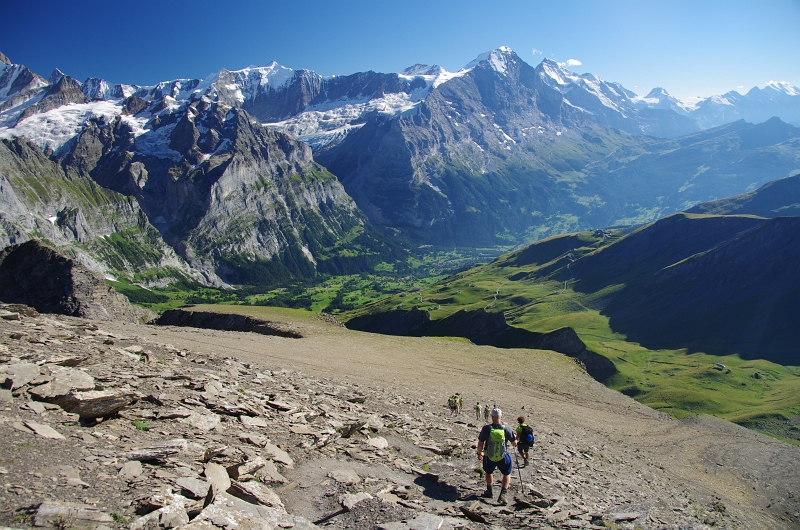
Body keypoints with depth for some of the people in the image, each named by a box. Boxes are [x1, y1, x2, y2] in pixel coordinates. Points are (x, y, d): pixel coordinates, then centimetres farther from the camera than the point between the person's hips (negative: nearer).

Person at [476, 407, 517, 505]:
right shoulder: (506, 428, -15)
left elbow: (480, 443, -6)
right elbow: (514, 443, -2)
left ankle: (489, 491, 42)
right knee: (507, 474, 20)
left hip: (489, 457, 1)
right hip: (503, 457, -1)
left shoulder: (486, 428, -15)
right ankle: (503, 494, 4)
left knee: (488, 472, 28)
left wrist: (479, 453, 11)